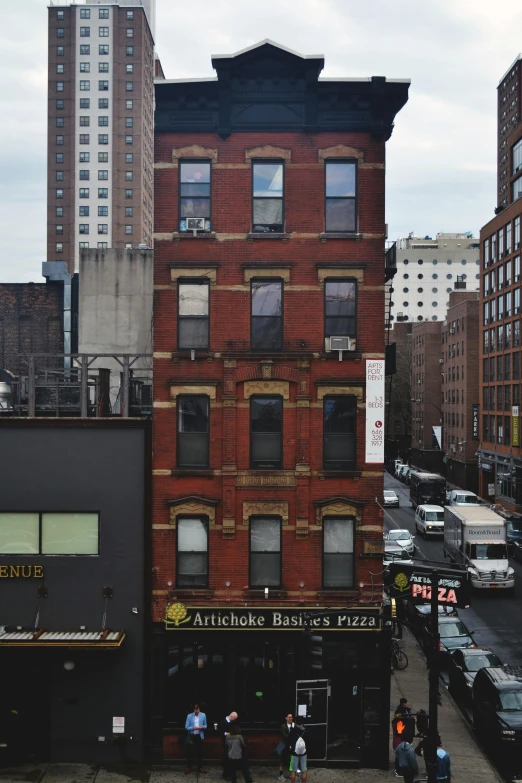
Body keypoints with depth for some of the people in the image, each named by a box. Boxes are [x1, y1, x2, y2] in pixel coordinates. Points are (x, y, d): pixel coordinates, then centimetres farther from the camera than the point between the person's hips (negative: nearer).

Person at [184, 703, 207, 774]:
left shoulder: (203, 715, -1)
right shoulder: (189, 716, -6)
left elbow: (205, 726, 5)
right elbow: (186, 727, -6)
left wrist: (202, 727, -18)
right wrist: (193, 728, -23)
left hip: (200, 736, 2)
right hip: (191, 736, -1)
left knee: (200, 752, 10)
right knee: (190, 752, 2)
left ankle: (200, 767, 23)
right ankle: (189, 767, 13)